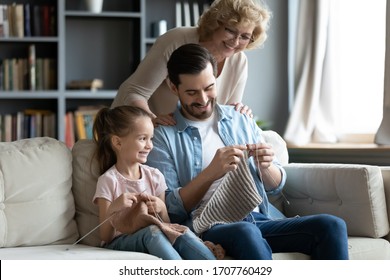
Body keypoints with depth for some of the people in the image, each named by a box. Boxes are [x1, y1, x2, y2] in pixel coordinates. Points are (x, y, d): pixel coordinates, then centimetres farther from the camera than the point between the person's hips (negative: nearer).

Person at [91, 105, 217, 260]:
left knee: (183, 234, -31)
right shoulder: (108, 180, -5)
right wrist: (113, 209, -26)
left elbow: (165, 224, 12)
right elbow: (105, 236, -7)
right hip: (120, 243, -4)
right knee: (152, 231, -37)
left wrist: (161, 209, -10)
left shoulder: (154, 176, 8)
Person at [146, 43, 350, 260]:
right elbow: (169, 208, -3)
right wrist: (211, 172, -17)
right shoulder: (162, 136, 6)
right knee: (246, 233, -40)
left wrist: (265, 167, -1)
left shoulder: (241, 121, 20)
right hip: (208, 228, -5)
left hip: (259, 219, 5)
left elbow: (276, 186, 23)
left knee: (331, 226, -22)